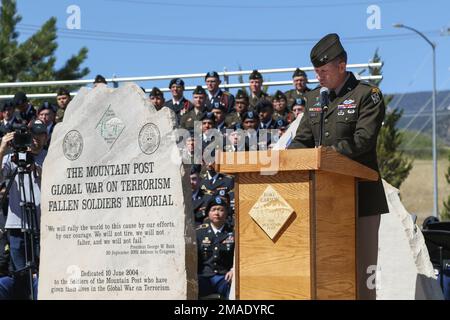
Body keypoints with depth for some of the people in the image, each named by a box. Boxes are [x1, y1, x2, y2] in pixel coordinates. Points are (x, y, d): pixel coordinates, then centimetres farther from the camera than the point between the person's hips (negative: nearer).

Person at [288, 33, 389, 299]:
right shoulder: (314, 98, 15)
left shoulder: (368, 95, -5)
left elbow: (363, 140, -16)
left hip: (360, 194, -6)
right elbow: (303, 139, 14)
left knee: (361, 262, -2)